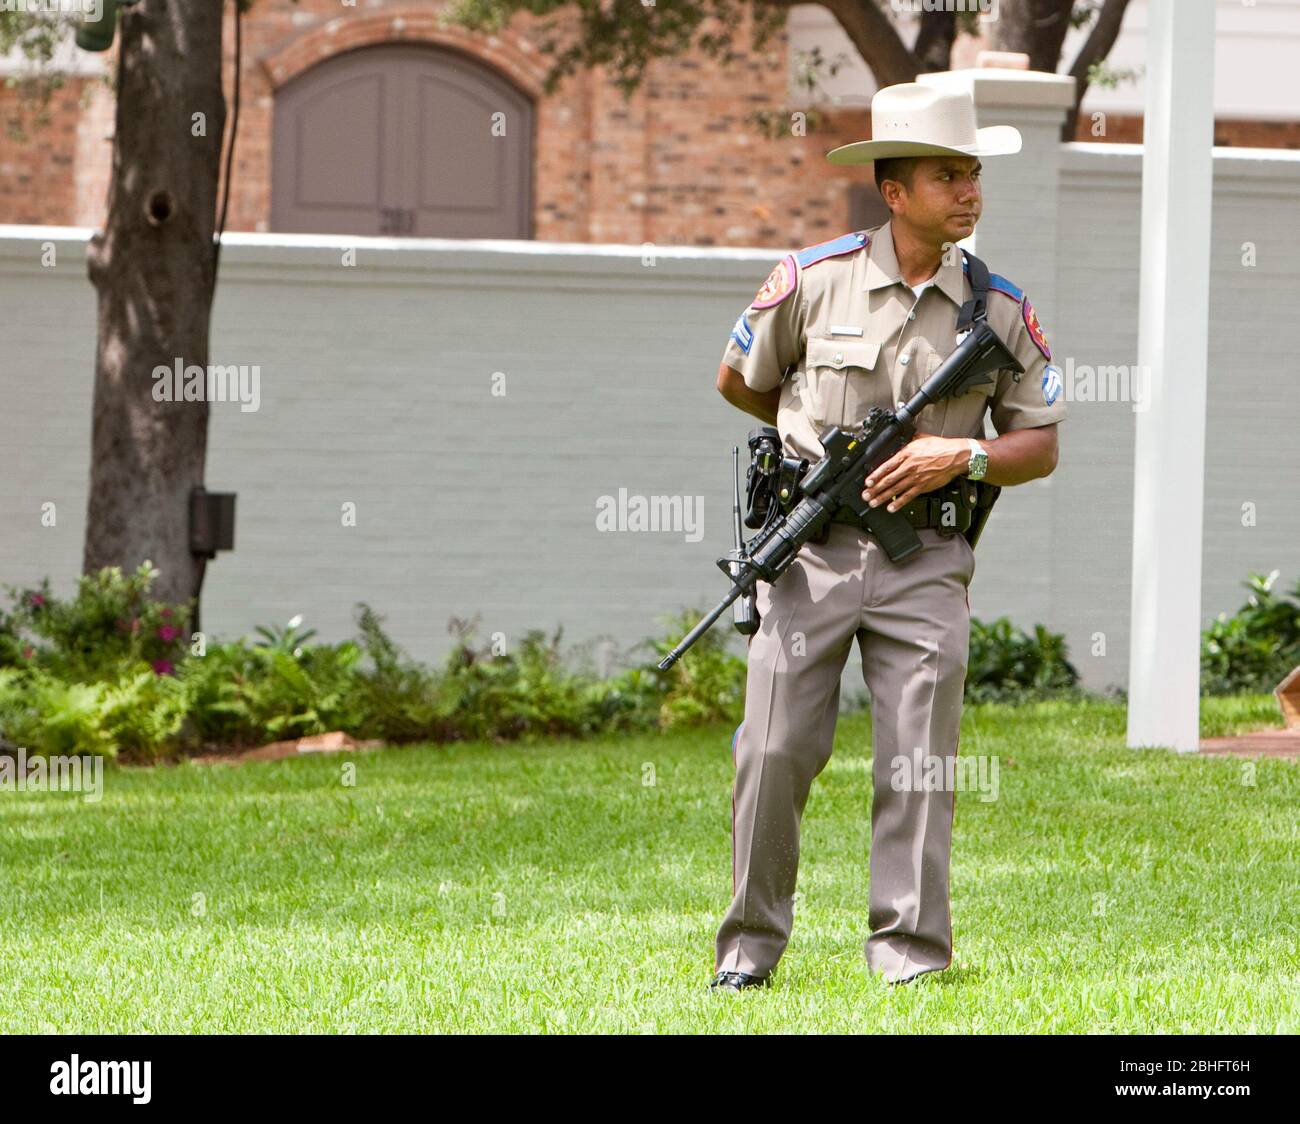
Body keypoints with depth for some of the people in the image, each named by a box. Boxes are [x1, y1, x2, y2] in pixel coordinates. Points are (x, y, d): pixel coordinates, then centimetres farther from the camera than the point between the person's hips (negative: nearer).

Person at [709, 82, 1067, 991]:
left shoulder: (1001, 311, 4)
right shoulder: (815, 281, -1)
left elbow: (1041, 446, 8)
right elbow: (738, 380, 15)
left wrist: (962, 456, -9)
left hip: (926, 561, 1)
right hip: (811, 547, -1)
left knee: (918, 761, -3)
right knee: (776, 751, -2)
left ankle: (912, 957, 2)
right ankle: (751, 945, 10)